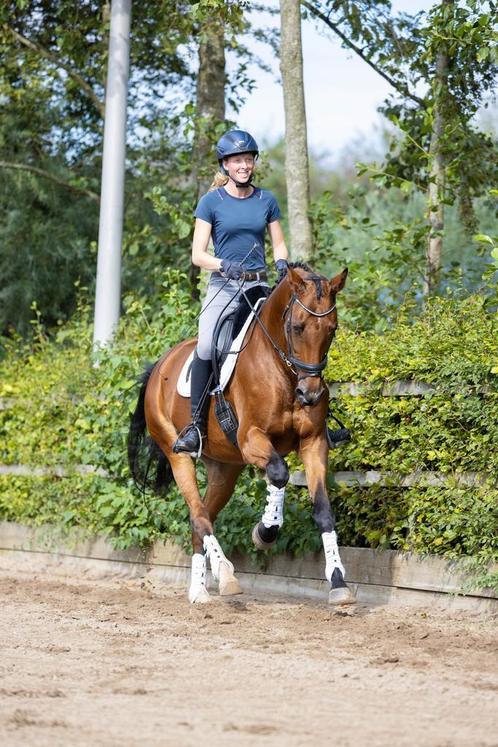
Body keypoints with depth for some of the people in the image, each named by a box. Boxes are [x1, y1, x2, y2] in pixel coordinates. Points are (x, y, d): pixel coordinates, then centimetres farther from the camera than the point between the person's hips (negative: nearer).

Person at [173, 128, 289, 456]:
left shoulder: (267, 200, 10)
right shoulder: (212, 202, 2)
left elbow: (279, 244, 14)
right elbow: (198, 254, -1)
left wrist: (282, 262, -9)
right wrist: (223, 265, -21)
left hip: (259, 285, 3)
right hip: (223, 286, -3)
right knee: (206, 347, -24)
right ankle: (196, 424, -18)